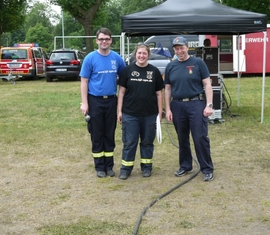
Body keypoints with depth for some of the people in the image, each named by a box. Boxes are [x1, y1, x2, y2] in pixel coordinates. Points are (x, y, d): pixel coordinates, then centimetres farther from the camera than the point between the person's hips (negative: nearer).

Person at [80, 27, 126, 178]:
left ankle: (109, 166, 20)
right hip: (95, 101, -3)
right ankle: (100, 167, 16)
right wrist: (84, 103, -12)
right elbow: (84, 81, -6)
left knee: (110, 134, 10)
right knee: (97, 135, 5)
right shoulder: (90, 58, -6)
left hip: (111, 100, 3)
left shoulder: (117, 58, 2)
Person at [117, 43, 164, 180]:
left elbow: (159, 94, 6)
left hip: (150, 114, 1)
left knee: (147, 141, 11)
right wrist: (119, 111, -3)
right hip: (130, 113, -1)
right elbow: (122, 92, 2)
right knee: (129, 142, 3)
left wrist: (160, 113, 2)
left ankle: (146, 166, 24)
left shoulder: (154, 71, 3)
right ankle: (126, 168, 12)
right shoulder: (128, 70, 1)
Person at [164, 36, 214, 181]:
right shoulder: (170, 66, 9)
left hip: (196, 104, -4)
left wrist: (209, 105, -11)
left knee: (200, 138, -5)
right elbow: (168, 89, 11)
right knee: (182, 139, 12)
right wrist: (168, 109, 4)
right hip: (177, 106, 4)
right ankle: (185, 166, 26)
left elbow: (207, 84, -3)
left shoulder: (198, 63, -1)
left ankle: (207, 169, 5)